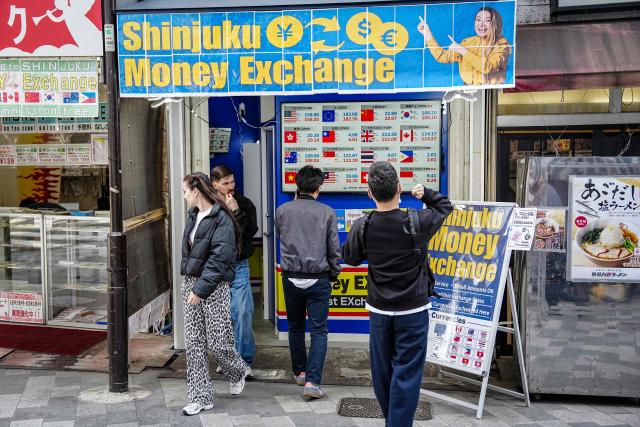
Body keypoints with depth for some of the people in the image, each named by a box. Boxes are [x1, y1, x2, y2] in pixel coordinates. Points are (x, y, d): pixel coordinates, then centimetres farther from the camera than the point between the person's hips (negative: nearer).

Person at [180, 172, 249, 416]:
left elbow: (219, 259, -19)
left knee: (217, 342, 0)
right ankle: (201, 397, 14)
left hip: (214, 286, -7)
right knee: (194, 343, 6)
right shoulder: (194, 216, 11)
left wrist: (201, 288, -22)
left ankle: (237, 372, 32)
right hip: (191, 284, 8)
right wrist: (188, 283, 9)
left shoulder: (221, 219, -13)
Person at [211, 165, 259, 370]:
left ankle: (244, 359, 8)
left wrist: (236, 211, -15)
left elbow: (251, 230, -10)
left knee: (243, 313, -4)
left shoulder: (244, 204, 2)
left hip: (239, 268, -1)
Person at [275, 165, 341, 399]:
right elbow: (334, 248, -4)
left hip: (291, 278, 2)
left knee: (295, 328, 19)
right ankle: (312, 380, -8)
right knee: (318, 331, 2)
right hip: (318, 279, -2)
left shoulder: (283, 210, -2)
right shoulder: (327, 212, -7)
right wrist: (333, 275, 12)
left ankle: (300, 372, 31)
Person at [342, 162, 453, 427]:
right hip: (413, 311, -3)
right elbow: (445, 207, 4)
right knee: (406, 374, 1)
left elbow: (350, 258, 8)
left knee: (382, 372, 16)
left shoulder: (362, 227, -10)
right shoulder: (416, 222, -15)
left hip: (379, 311, 3)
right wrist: (425, 193, 12)